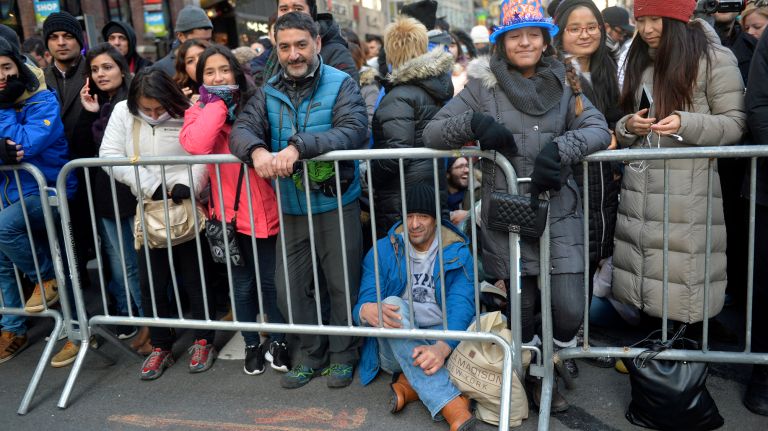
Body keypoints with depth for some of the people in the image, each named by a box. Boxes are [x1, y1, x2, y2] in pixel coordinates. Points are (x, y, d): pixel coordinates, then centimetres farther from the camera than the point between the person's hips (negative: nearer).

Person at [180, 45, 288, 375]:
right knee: (242, 284, 12)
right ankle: (252, 345, 31)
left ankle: (278, 341, 28)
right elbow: (196, 145, -21)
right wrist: (217, 103, -15)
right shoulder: (198, 112, 2)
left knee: (270, 281, 9)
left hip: (265, 209, 0)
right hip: (229, 212, 0)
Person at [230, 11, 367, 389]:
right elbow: (242, 129, -6)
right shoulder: (269, 93, 6)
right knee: (289, 289, 11)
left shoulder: (342, 85, -6)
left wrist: (297, 146, -34)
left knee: (341, 285, 8)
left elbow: (354, 131, -22)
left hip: (336, 205, -4)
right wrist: (257, 150, -30)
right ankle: (311, 354, 32)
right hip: (291, 209, 4)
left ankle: (342, 355, 30)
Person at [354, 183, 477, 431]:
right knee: (392, 304, -33)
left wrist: (443, 347, -38)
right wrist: (366, 311, -37)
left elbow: (461, 306, -17)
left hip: (440, 339, 0)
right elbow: (364, 304, -9)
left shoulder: (458, 252, -2)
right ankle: (451, 405, -42)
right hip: (394, 346, 1)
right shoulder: (382, 251, 0)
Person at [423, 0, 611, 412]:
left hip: (559, 211, 1)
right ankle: (536, 372, 36)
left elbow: (599, 129, -3)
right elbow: (432, 131, 0)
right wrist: (473, 122, -18)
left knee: (569, 310, -5)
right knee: (521, 308, 7)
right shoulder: (483, 86, 2)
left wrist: (560, 147, -22)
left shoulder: (563, 84, 8)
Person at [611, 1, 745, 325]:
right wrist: (628, 127, -2)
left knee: (681, 272, -7)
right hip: (638, 186, 6)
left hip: (688, 187, -5)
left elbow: (735, 124, -5)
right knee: (640, 270, 7)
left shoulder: (713, 58, -3)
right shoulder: (638, 62, 16)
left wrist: (686, 124, -21)